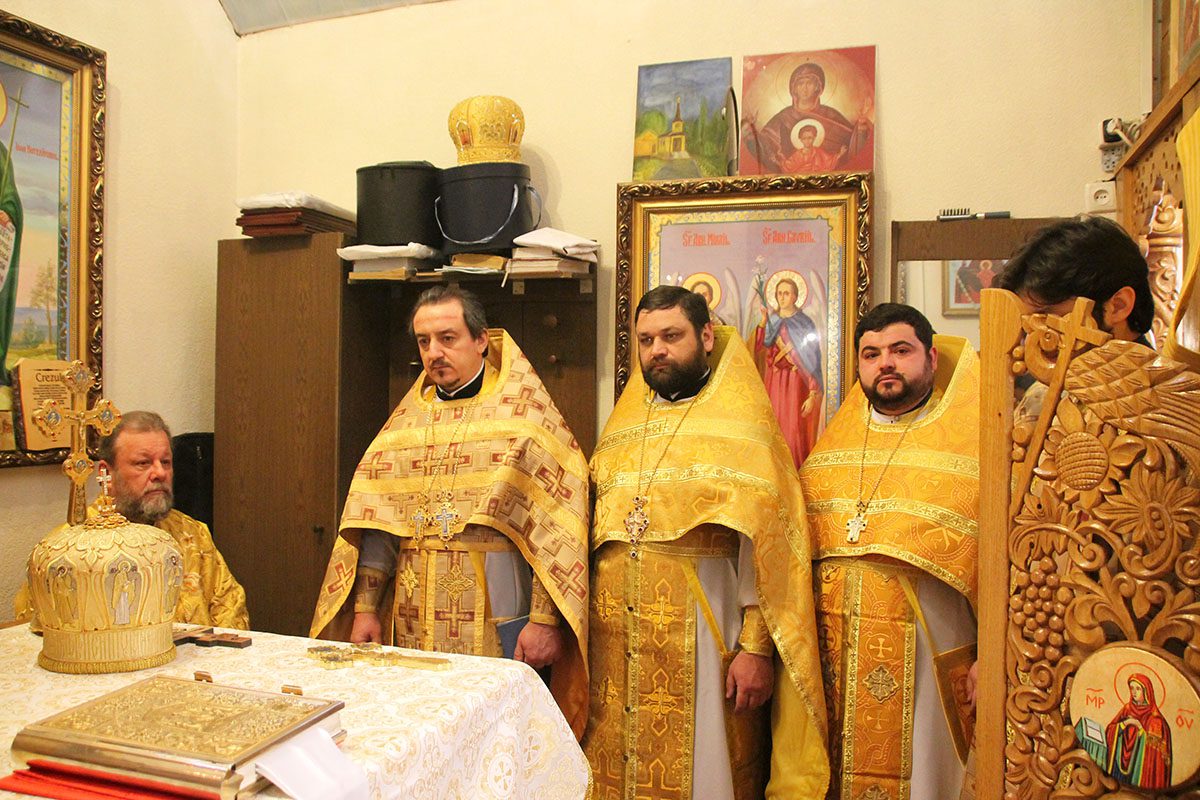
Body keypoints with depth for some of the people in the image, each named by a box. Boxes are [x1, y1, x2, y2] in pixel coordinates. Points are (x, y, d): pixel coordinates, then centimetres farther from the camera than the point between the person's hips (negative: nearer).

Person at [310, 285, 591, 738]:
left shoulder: (522, 412, -3)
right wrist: (364, 608, 5)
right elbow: (375, 522, 11)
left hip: (499, 623, -4)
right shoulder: (407, 420, 11)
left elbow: (555, 523, -9)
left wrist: (545, 618, -14)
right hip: (413, 625, 4)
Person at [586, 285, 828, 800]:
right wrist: (581, 627, 12)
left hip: (703, 637, -5)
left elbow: (768, 543, -9)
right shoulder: (623, 423, 12)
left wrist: (757, 647, -14)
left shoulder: (742, 423, -4)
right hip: (614, 639, 5)